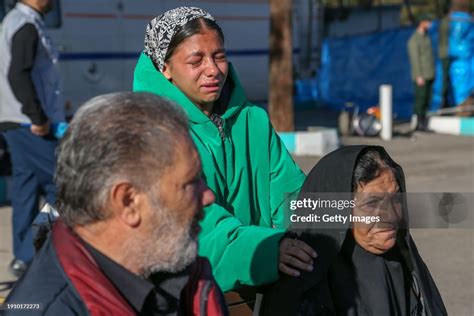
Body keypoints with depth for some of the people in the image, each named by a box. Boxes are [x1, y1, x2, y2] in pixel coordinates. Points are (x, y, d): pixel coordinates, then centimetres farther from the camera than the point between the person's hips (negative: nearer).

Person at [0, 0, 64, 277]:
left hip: (23, 125, 10)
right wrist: (38, 117, -20)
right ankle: (27, 257, -7)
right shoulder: (27, 25, -13)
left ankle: (25, 258, 13)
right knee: (59, 188, -7)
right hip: (30, 126, -10)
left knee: (27, 189, 10)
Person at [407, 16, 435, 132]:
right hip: (421, 76, -8)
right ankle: (418, 123, -1)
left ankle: (423, 122, 13)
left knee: (427, 99, 8)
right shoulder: (414, 40, -14)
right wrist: (419, 76, -21)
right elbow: (415, 59, -18)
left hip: (429, 75, 8)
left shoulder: (425, 37, 14)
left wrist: (431, 74, 17)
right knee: (420, 99, -7)